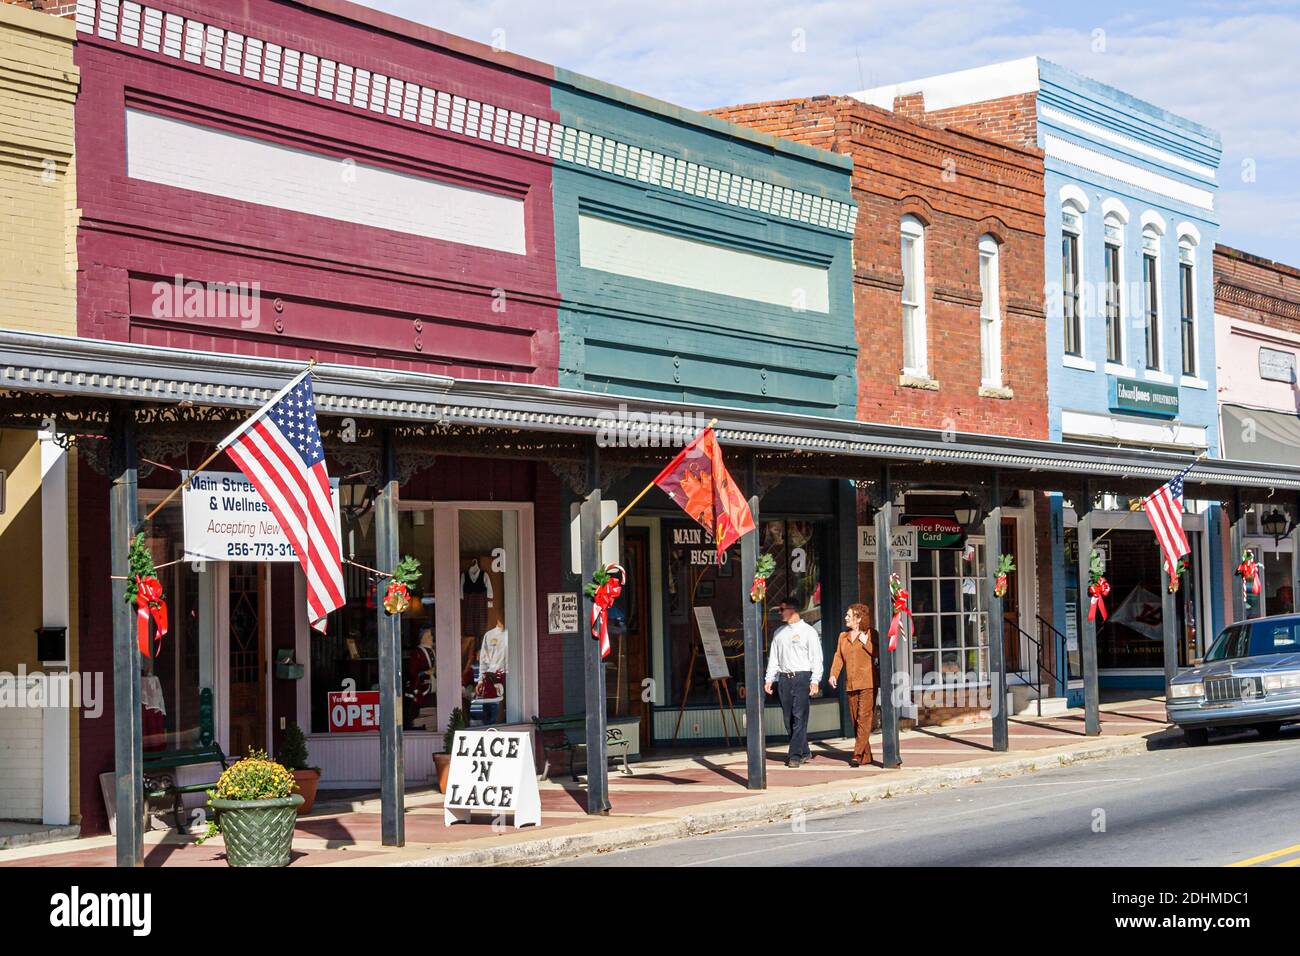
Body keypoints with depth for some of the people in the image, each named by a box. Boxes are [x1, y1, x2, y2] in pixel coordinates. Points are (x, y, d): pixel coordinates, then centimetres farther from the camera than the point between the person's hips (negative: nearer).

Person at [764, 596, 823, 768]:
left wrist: (815, 680, -12)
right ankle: (804, 752, 15)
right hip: (784, 677, 6)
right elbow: (773, 657, 17)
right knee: (789, 718, 5)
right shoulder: (779, 632, 16)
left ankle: (796, 755, -11)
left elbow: (816, 658, -3)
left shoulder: (808, 631, 0)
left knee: (799, 716, -11)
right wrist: (769, 679, 9)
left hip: (802, 676, -5)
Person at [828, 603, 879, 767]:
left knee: (864, 718, -12)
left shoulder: (871, 634, 0)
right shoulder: (843, 636, 17)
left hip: (867, 683, -6)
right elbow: (838, 657, 11)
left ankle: (858, 755, -16)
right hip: (850, 684, 6)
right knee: (855, 721, 6)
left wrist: (866, 642, -14)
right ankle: (866, 755, 13)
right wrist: (833, 674, -3)